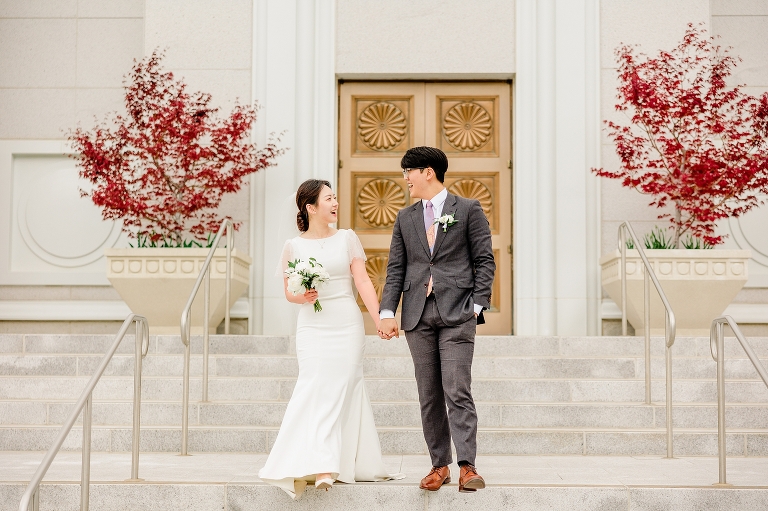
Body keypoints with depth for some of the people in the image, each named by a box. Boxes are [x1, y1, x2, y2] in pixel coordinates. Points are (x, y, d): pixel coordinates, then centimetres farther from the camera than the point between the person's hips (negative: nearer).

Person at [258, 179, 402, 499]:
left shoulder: (347, 239, 4)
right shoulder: (294, 246, 3)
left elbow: (363, 282, 0)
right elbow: (288, 292, 8)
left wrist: (379, 319, -9)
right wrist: (301, 297, -15)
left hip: (347, 325, 1)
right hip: (313, 326, -1)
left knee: (340, 389, -1)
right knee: (316, 388, -8)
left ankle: (326, 466, 5)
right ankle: (322, 466, -5)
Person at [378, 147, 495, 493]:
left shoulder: (468, 210, 4)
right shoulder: (405, 218, 15)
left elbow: (484, 261, 2)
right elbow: (395, 269, 13)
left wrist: (477, 305, -7)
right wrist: (387, 312, 2)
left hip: (456, 313, -4)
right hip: (417, 315, 4)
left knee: (457, 391, -10)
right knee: (429, 395, 6)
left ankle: (467, 466, -8)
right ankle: (439, 464, 12)